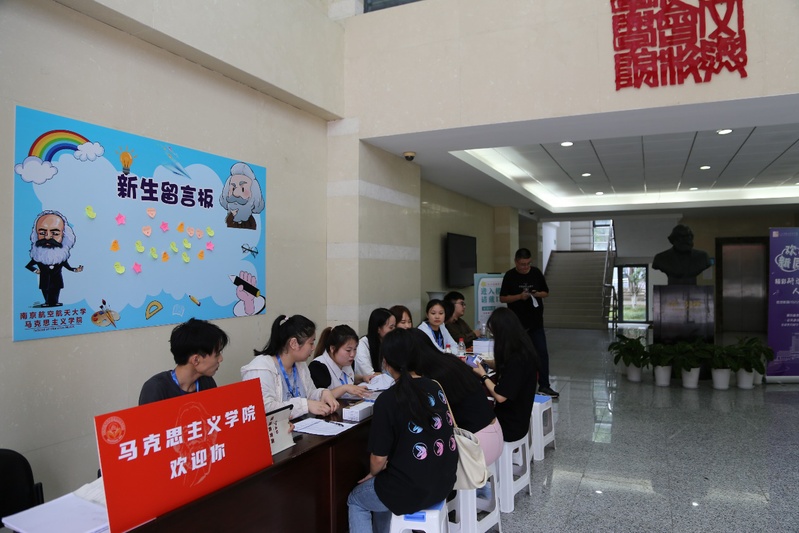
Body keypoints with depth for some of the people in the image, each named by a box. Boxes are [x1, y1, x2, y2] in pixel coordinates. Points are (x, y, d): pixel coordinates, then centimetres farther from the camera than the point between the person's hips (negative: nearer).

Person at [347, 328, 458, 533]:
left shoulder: (387, 400, -18)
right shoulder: (435, 387, 1)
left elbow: (379, 458, -14)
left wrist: (373, 474, 11)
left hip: (411, 490, -6)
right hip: (443, 482, 6)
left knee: (356, 500, 23)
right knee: (384, 486, 33)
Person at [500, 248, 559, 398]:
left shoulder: (536, 273, 3)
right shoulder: (510, 276, -5)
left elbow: (546, 293, 11)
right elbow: (502, 298, -4)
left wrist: (537, 294, -12)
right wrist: (520, 296, -18)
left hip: (536, 321, 2)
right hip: (517, 322, -2)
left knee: (542, 353, 0)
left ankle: (544, 385, 8)